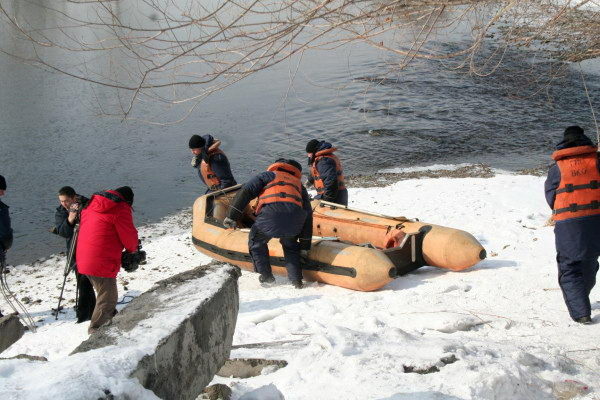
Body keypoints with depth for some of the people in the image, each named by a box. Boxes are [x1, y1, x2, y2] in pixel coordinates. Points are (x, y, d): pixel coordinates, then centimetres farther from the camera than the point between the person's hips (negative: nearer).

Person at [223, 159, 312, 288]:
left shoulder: (269, 175, 30)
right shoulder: (299, 185, 37)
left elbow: (245, 192, 14)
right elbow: (308, 215, 30)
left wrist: (232, 216, 13)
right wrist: (305, 245, 31)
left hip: (271, 213, -3)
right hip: (295, 218, 3)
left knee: (256, 242, 24)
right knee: (290, 246, 31)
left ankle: (266, 276, 28)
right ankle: (296, 280, 22)